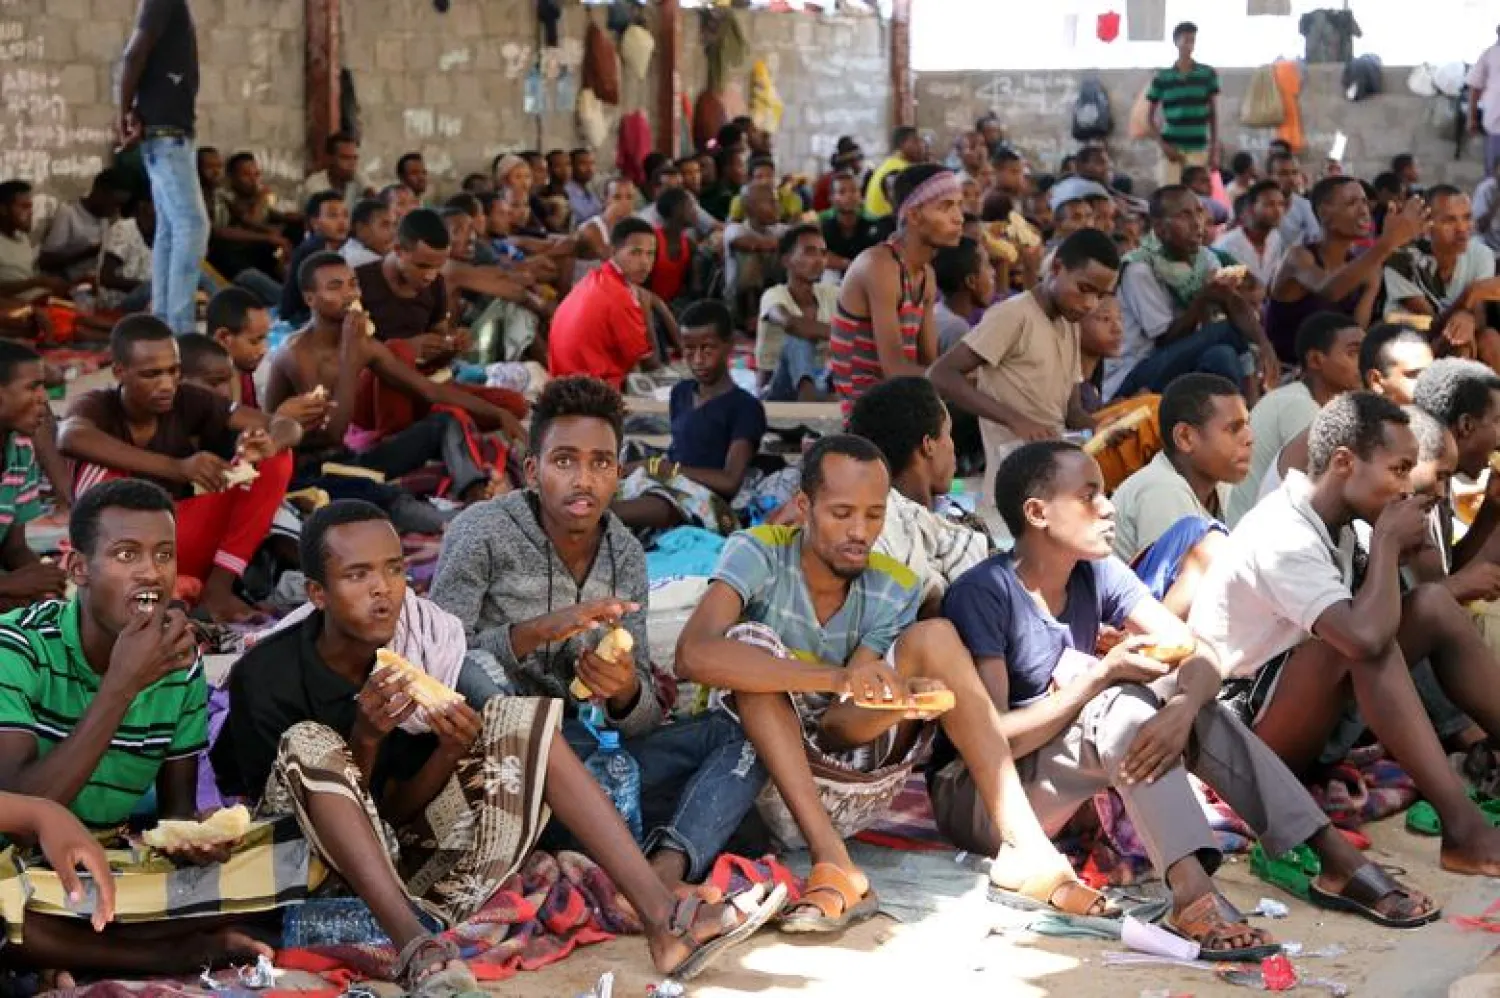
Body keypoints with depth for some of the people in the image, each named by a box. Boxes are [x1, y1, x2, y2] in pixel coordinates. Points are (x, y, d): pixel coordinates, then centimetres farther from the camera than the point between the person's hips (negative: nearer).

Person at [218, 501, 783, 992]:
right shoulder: (265, 676, -14)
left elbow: (393, 812, 0)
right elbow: (284, 815, -14)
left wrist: (450, 751, -20)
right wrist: (365, 741, -26)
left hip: (403, 858, 5)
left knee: (519, 714, -8)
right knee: (308, 745, -32)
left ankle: (660, 917, -21)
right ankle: (416, 948, -44)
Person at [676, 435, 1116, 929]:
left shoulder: (894, 589, -3)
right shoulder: (758, 553, -14)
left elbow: (839, 723, -11)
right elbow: (693, 654, -34)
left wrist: (902, 701, -35)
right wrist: (835, 678, -41)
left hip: (855, 787, 3)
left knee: (934, 637, -15)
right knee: (750, 641, -29)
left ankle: (1025, 849, -22)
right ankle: (835, 867, -36)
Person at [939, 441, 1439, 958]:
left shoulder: (1097, 574, -1)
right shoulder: (983, 593, -21)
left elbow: (1200, 657, -8)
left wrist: (1182, 709, -31)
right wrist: (1101, 675, -27)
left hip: (1069, 780, 7)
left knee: (1188, 692, -14)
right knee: (1118, 707, -29)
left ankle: (1335, 858, -20)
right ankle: (1192, 892, -46)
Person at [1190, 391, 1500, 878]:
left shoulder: (1330, 522, 2)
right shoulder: (1283, 537, -25)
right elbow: (1366, 637, -37)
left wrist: (1401, 550, -7)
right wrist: (1386, 541, -22)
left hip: (1311, 713, 9)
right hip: (1240, 728, -9)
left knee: (1434, 606, -2)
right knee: (1356, 638, -33)